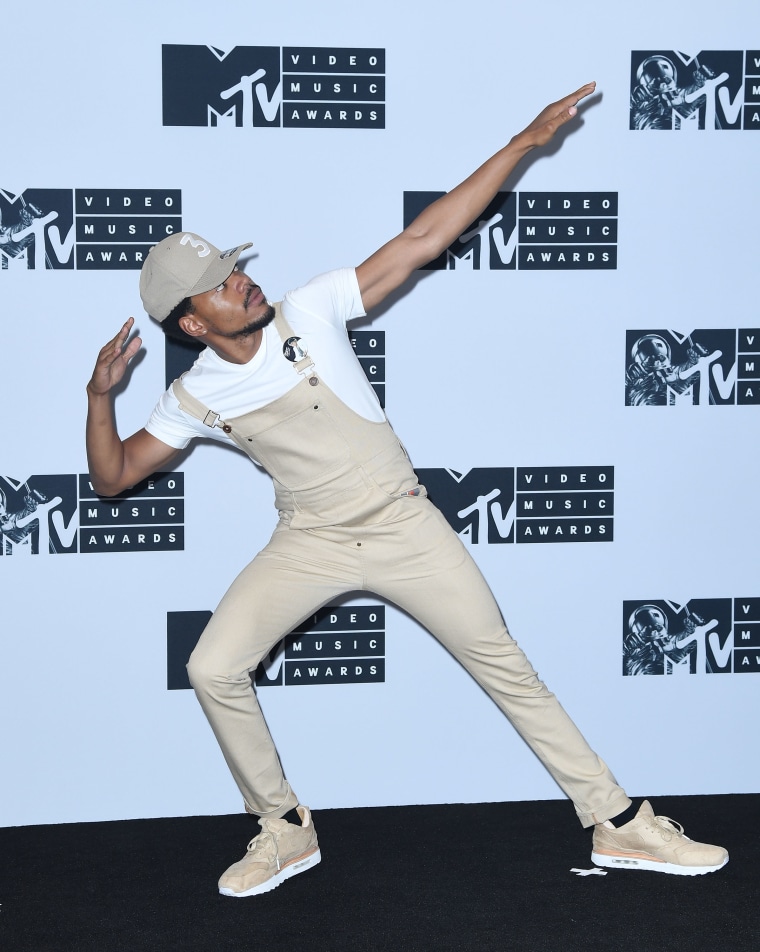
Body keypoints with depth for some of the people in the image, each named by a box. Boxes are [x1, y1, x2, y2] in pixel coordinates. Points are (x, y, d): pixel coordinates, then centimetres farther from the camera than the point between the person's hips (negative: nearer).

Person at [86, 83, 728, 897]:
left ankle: (619, 825, 10)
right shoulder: (196, 396, -5)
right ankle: (284, 831, 8)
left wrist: (525, 143, -16)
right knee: (212, 669, -13)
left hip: (403, 526, -1)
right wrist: (99, 395, -17)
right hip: (310, 545, 2)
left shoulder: (311, 310, -11)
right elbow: (113, 476, 1)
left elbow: (424, 239, -13)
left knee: (507, 669, 0)